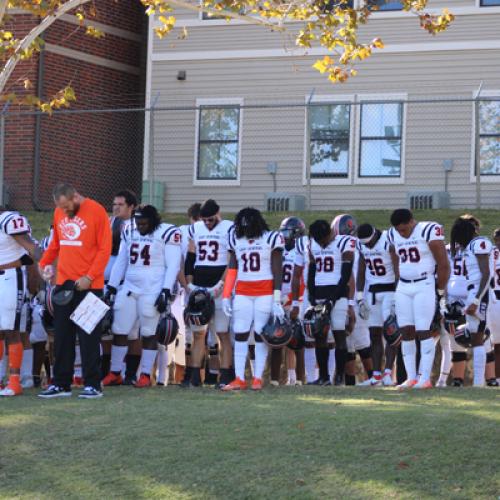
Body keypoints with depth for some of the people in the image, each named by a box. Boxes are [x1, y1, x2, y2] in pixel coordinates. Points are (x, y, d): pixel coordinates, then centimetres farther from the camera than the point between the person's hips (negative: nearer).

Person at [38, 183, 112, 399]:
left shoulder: (96, 212, -9)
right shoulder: (59, 213, 9)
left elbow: (105, 249, -10)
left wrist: (89, 276, -16)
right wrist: (44, 263, 7)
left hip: (88, 284, -6)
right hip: (63, 284, 6)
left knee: (88, 336, -2)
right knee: (62, 336, 8)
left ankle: (92, 384, 4)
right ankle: (61, 384, 15)